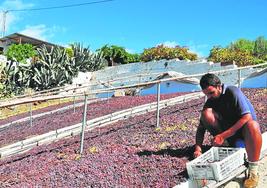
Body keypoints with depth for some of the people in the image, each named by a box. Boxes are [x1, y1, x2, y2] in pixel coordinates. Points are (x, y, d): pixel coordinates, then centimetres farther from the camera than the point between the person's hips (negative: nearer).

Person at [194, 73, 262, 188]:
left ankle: (253, 172, -31)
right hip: (227, 129, 4)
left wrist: (223, 136, -28)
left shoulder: (233, 92, -19)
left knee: (252, 125, -41)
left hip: (243, 129, -4)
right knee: (207, 113, -20)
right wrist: (198, 149, -20)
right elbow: (201, 127, -3)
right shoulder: (210, 102, -4)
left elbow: (247, 117, -27)